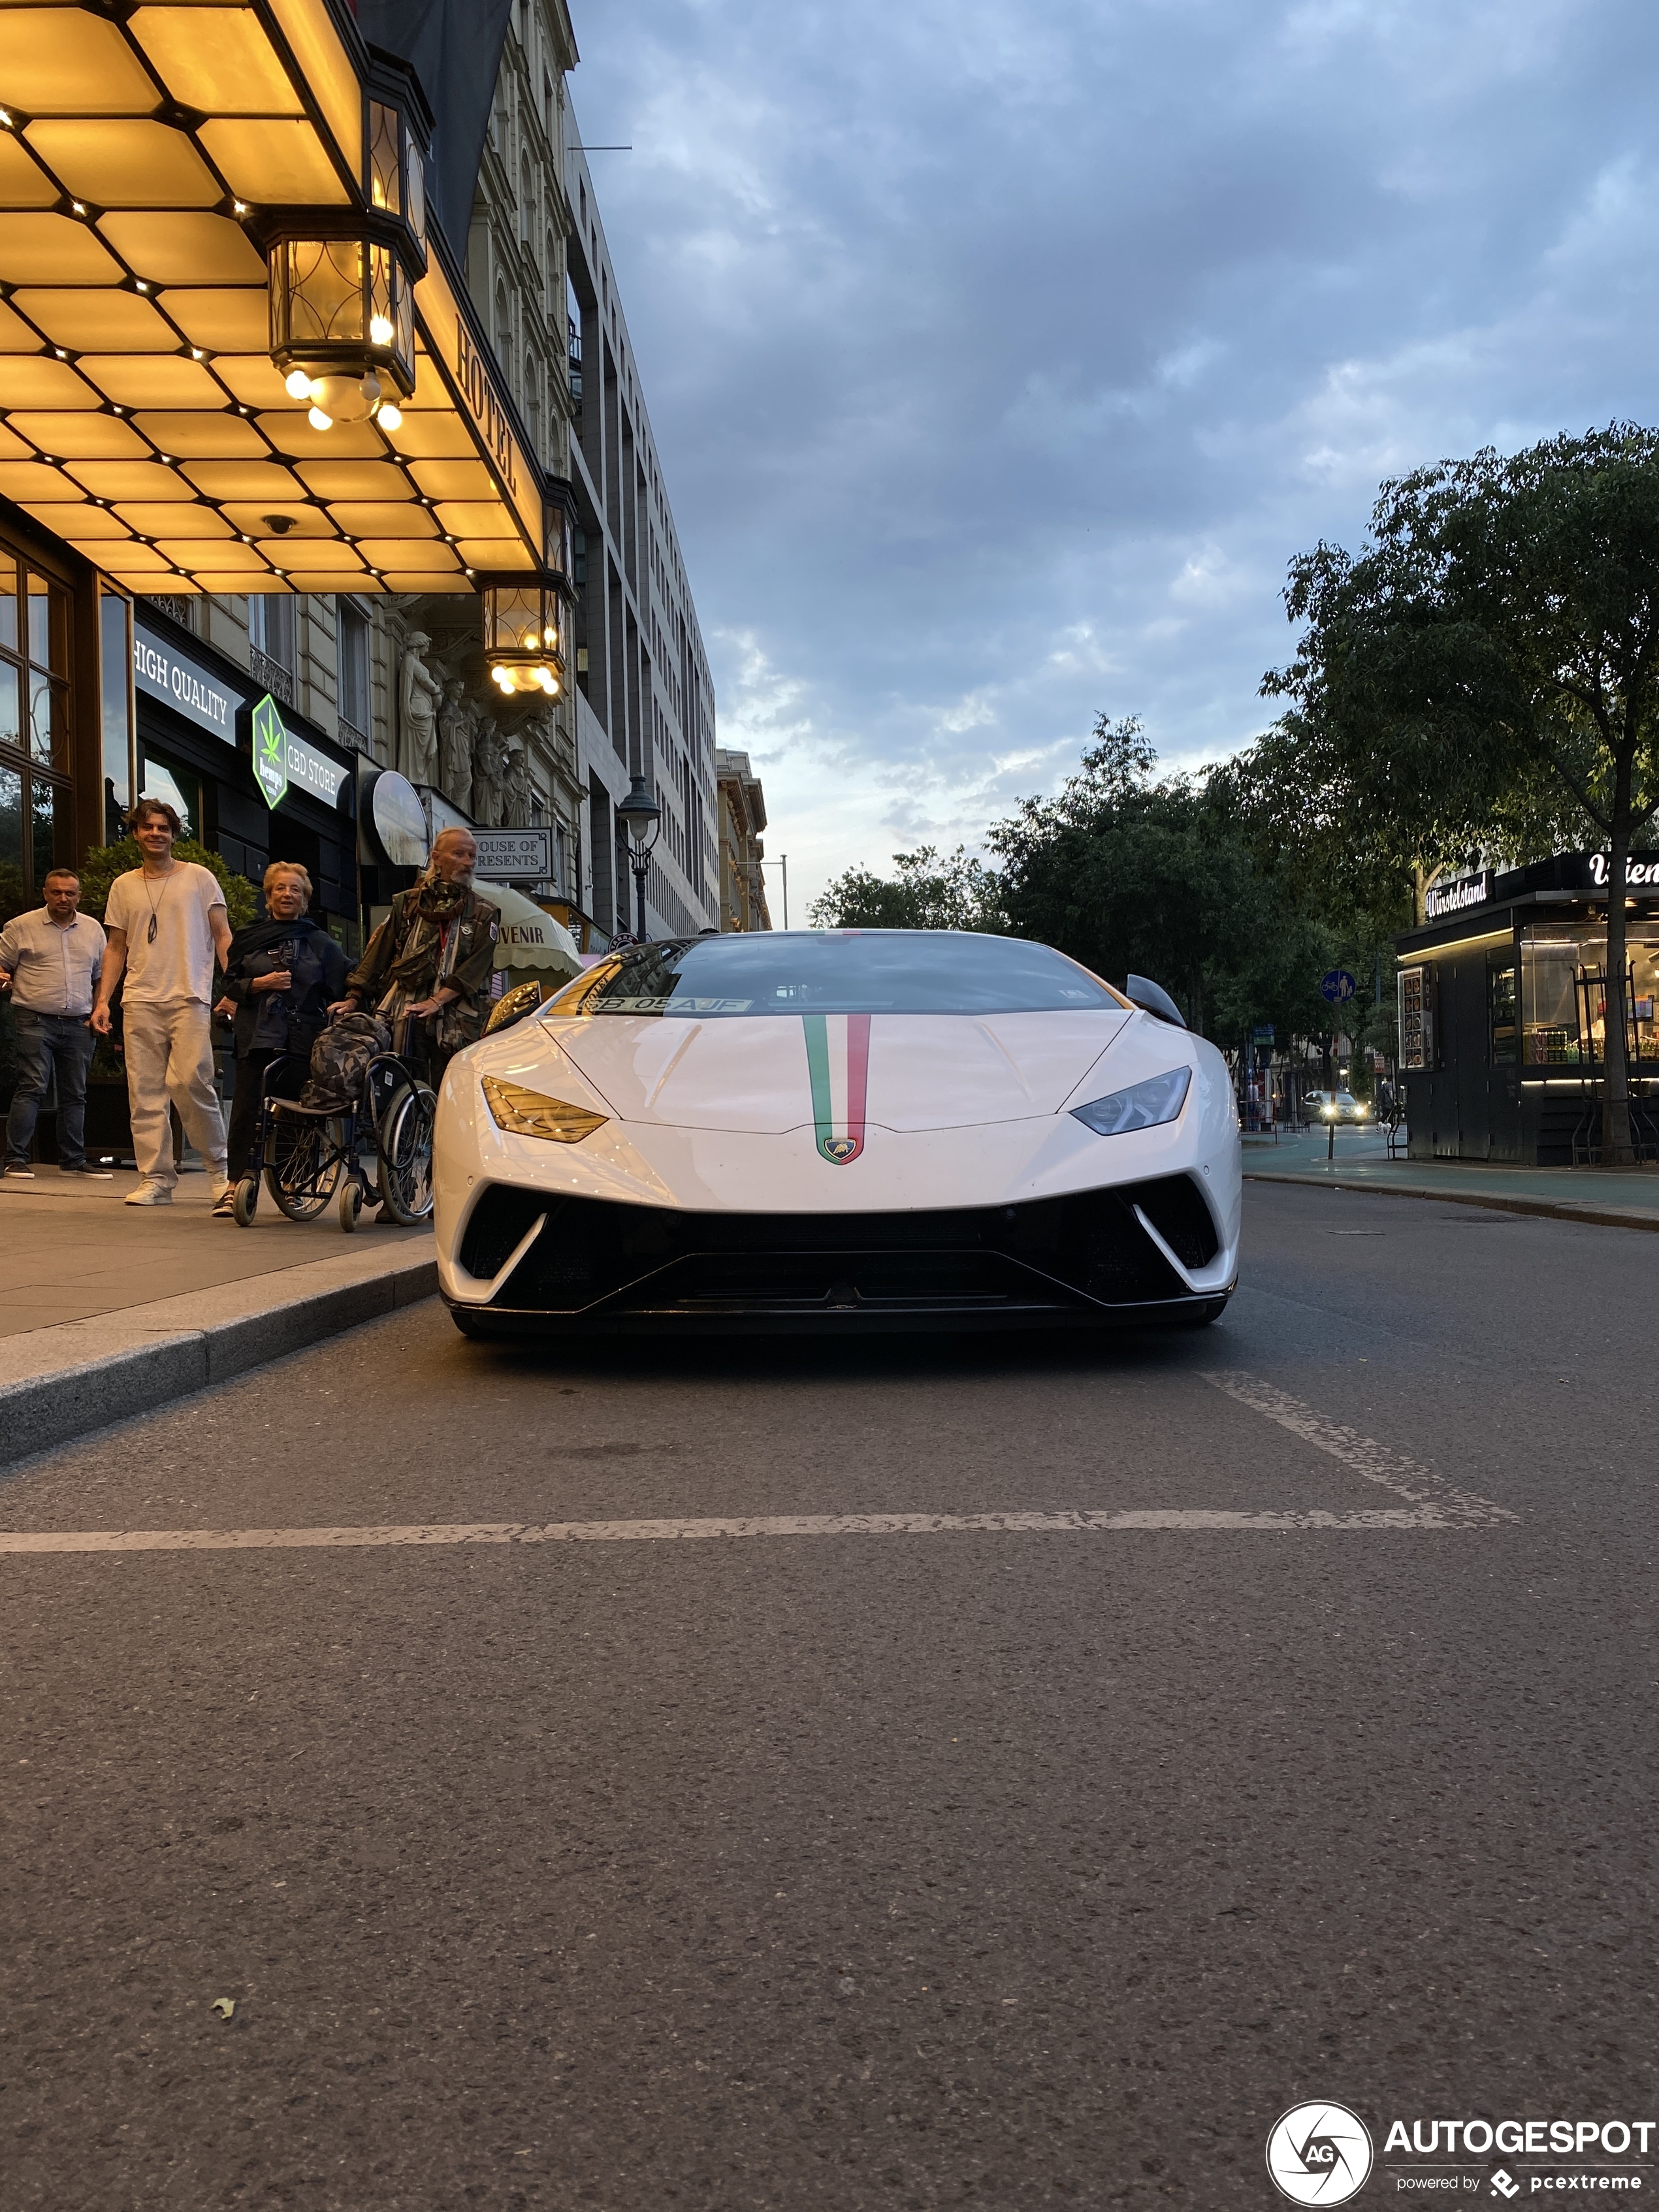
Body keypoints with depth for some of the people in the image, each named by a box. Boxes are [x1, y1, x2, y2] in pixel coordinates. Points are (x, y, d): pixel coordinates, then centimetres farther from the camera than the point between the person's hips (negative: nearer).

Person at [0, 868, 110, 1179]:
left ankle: (73, 1160, 13)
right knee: (32, 1087, -12)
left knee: (75, 1094, 6)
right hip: (36, 1020, -4)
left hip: (78, 1024, 4)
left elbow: (101, 975, 21)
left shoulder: (93, 929, 14)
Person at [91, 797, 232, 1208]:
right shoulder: (124, 886, 17)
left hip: (190, 997, -4)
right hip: (140, 1001, 4)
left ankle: (220, 1167, 0)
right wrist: (103, 999, 9)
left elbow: (222, 936, 6)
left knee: (190, 1081, -15)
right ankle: (156, 1178, 3)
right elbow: (116, 948, 19)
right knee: (145, 1091, 0)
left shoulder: (199, 877, 8)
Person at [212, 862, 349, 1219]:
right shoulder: (248, 938, 12)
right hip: (256, 1037, 0)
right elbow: (231, 985, 8)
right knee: (246, 1109, -6)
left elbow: (340, 989, 9)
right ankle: (233, 1186, -1)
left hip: (303, 1039, 0)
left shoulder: (320, 942, 11)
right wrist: (261, 984, -8)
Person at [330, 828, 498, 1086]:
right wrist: (354, 998, 4)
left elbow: (476, 966, -3)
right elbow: (377, 954, 13)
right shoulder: (407, 903, 14)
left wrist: (437, 1001, -14)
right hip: (403, 1015, 1)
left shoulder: (483, 914, 9)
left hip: (454, 1022, -1)